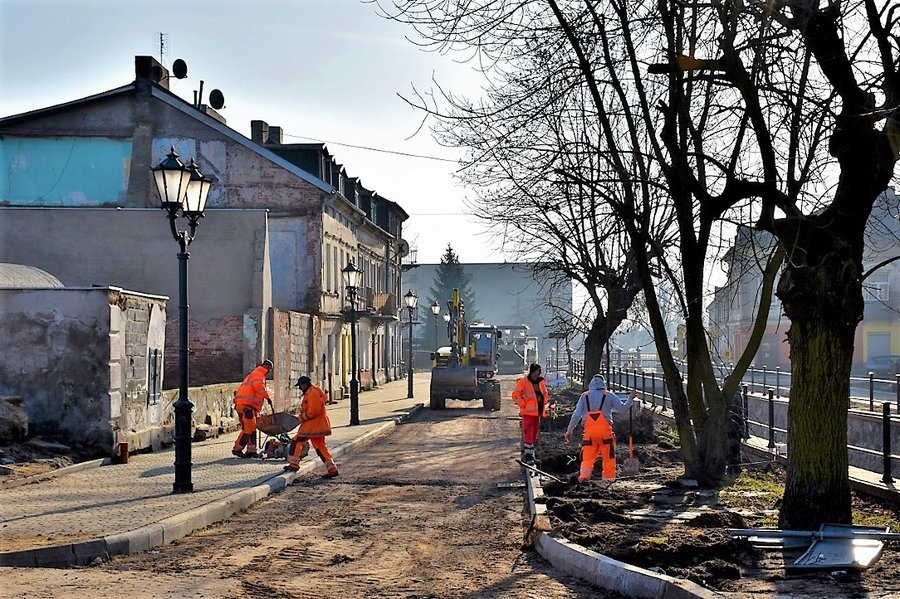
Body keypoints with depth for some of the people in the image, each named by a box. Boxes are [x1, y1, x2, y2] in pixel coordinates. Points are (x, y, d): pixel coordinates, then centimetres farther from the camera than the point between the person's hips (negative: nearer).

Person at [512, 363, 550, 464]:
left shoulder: (541, 382, 12)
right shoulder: (523, 382, -9)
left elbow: (545, 395, 25)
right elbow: (516, 395, -11)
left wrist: (544, 405, 13)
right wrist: (523, 405, -13)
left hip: (538, 412, 7)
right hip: (528, 412, -7)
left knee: (535, 433, 13)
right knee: (528, 433, -10)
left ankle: (531, 453, 23)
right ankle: (527, 455, -7)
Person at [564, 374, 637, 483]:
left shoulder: (584, 396, 9)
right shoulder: (609, 396, 6)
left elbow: (576, 415, 6)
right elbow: (623, 408, 8)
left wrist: (569, 430, 11)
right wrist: (630, 399, 25)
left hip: (589, 431, 1)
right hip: (605, 430, -1)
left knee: (587, 457, 3)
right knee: (608, 457, 12)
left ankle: (584, 475, -14)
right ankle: (609, 477, 15)